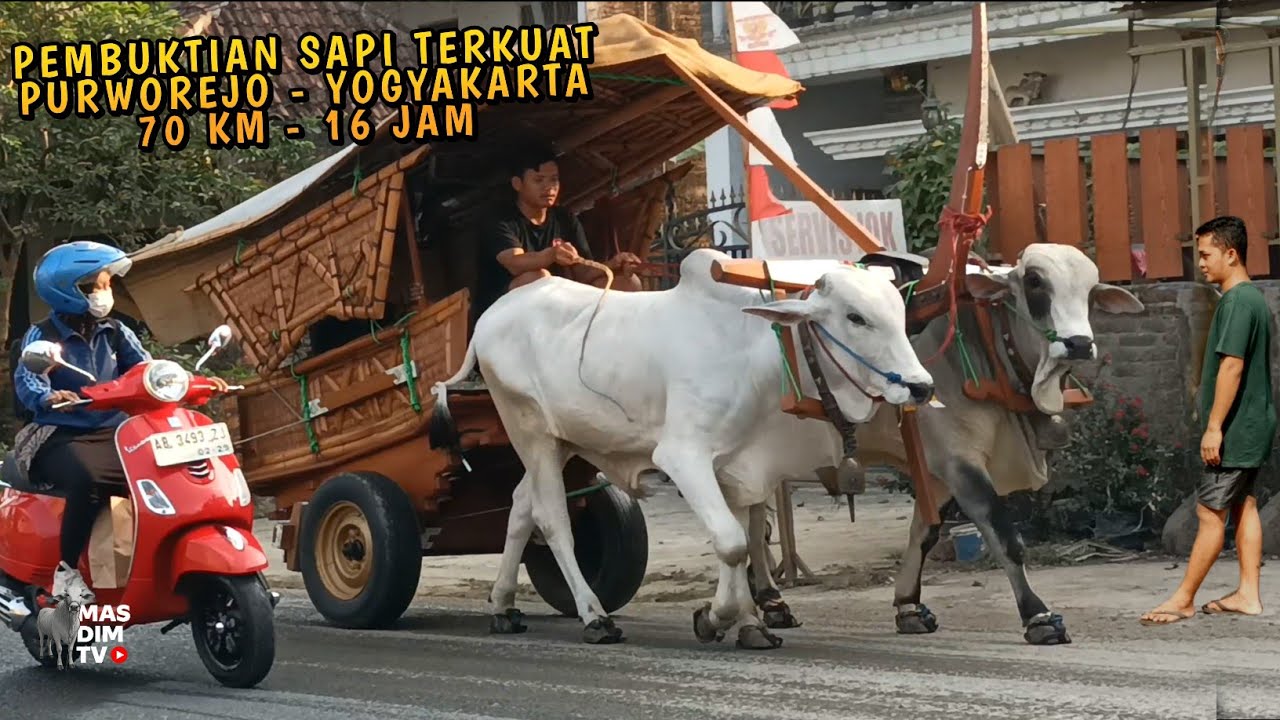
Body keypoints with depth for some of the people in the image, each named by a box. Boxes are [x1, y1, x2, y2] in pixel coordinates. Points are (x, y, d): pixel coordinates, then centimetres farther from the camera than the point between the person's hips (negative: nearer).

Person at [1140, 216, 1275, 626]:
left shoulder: (1237, 302, -18)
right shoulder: (1253, 298, 13)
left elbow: (1232, 365, -24)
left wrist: (1214, 427, -22)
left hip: (1236, 427, -10)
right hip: (1253, 424, 10)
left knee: (1210, 511, -5)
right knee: (1243, 505, 12)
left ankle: (1184, 600, -1)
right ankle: (1248, 594, 16)